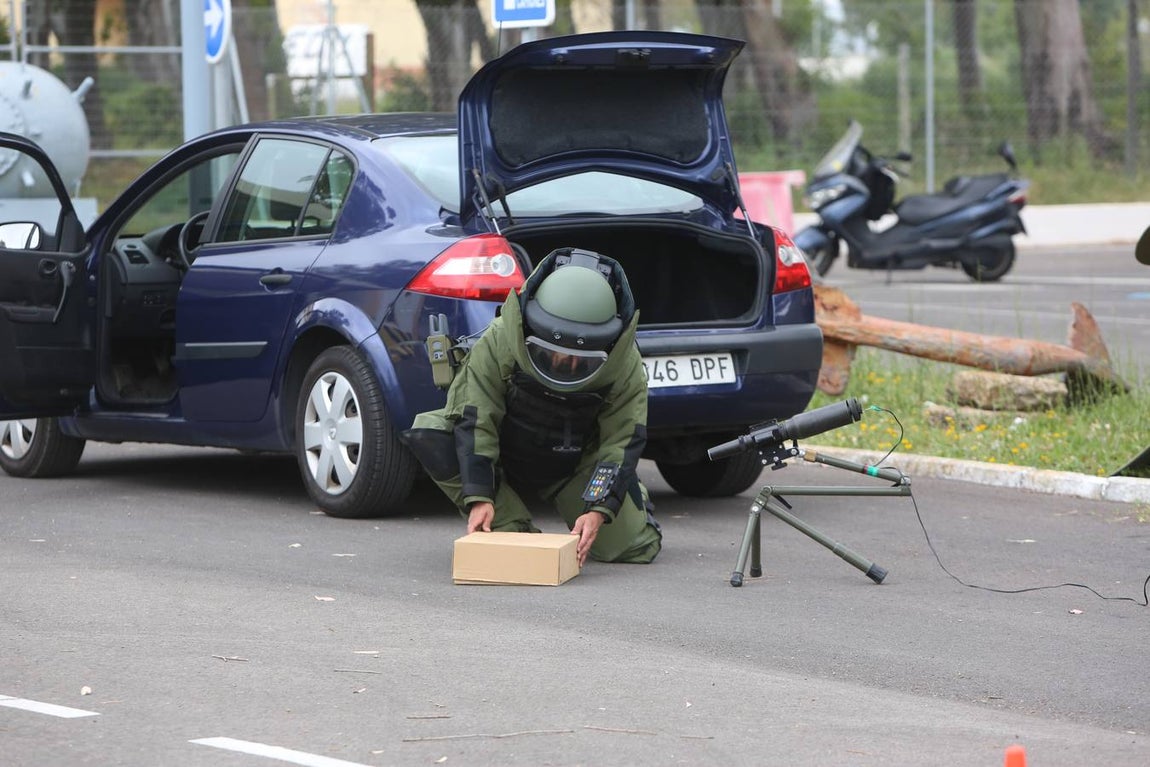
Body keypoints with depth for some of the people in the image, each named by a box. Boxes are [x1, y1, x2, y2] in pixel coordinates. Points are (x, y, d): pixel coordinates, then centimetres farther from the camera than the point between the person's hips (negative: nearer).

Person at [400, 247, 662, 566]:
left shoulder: (626, 365, -23)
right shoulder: (499, 342, -28)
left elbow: (622, 441, -20)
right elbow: (476, 420, -27)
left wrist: (598, 510, -33)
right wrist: (479, 498, -36)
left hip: (576, 466, 1)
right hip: (504, 461, -1)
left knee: (631, 546, -11)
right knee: (432, 441, -30)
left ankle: (635, 500, 28)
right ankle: (515, 530, -17)